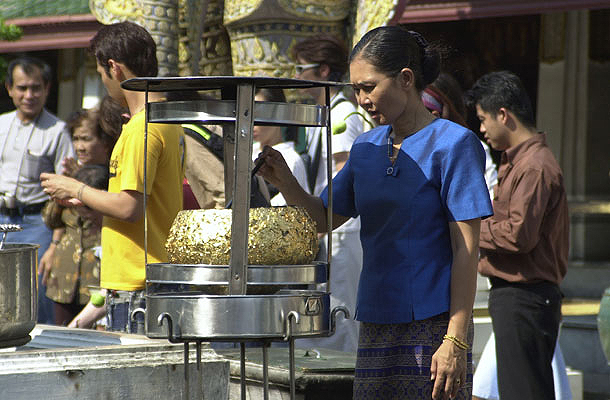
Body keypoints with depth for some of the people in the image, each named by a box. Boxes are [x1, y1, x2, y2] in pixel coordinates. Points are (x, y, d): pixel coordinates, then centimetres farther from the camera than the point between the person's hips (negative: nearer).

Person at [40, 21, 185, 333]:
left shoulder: (142, 129, -16)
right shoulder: (170, 122, 15)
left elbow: (130, 208, -21)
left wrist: (76, 190, -6)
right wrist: (88, 200, 21)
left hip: (135, 284, -10)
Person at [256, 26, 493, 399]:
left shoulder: (453, 144, -6)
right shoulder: (366, 147, 13)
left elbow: (467, 249, -10)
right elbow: (324, 218, 20)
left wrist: (456, 340, -16)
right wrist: (286, 182, 0)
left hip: (433, 325, -6)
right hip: (376, 323, 6)